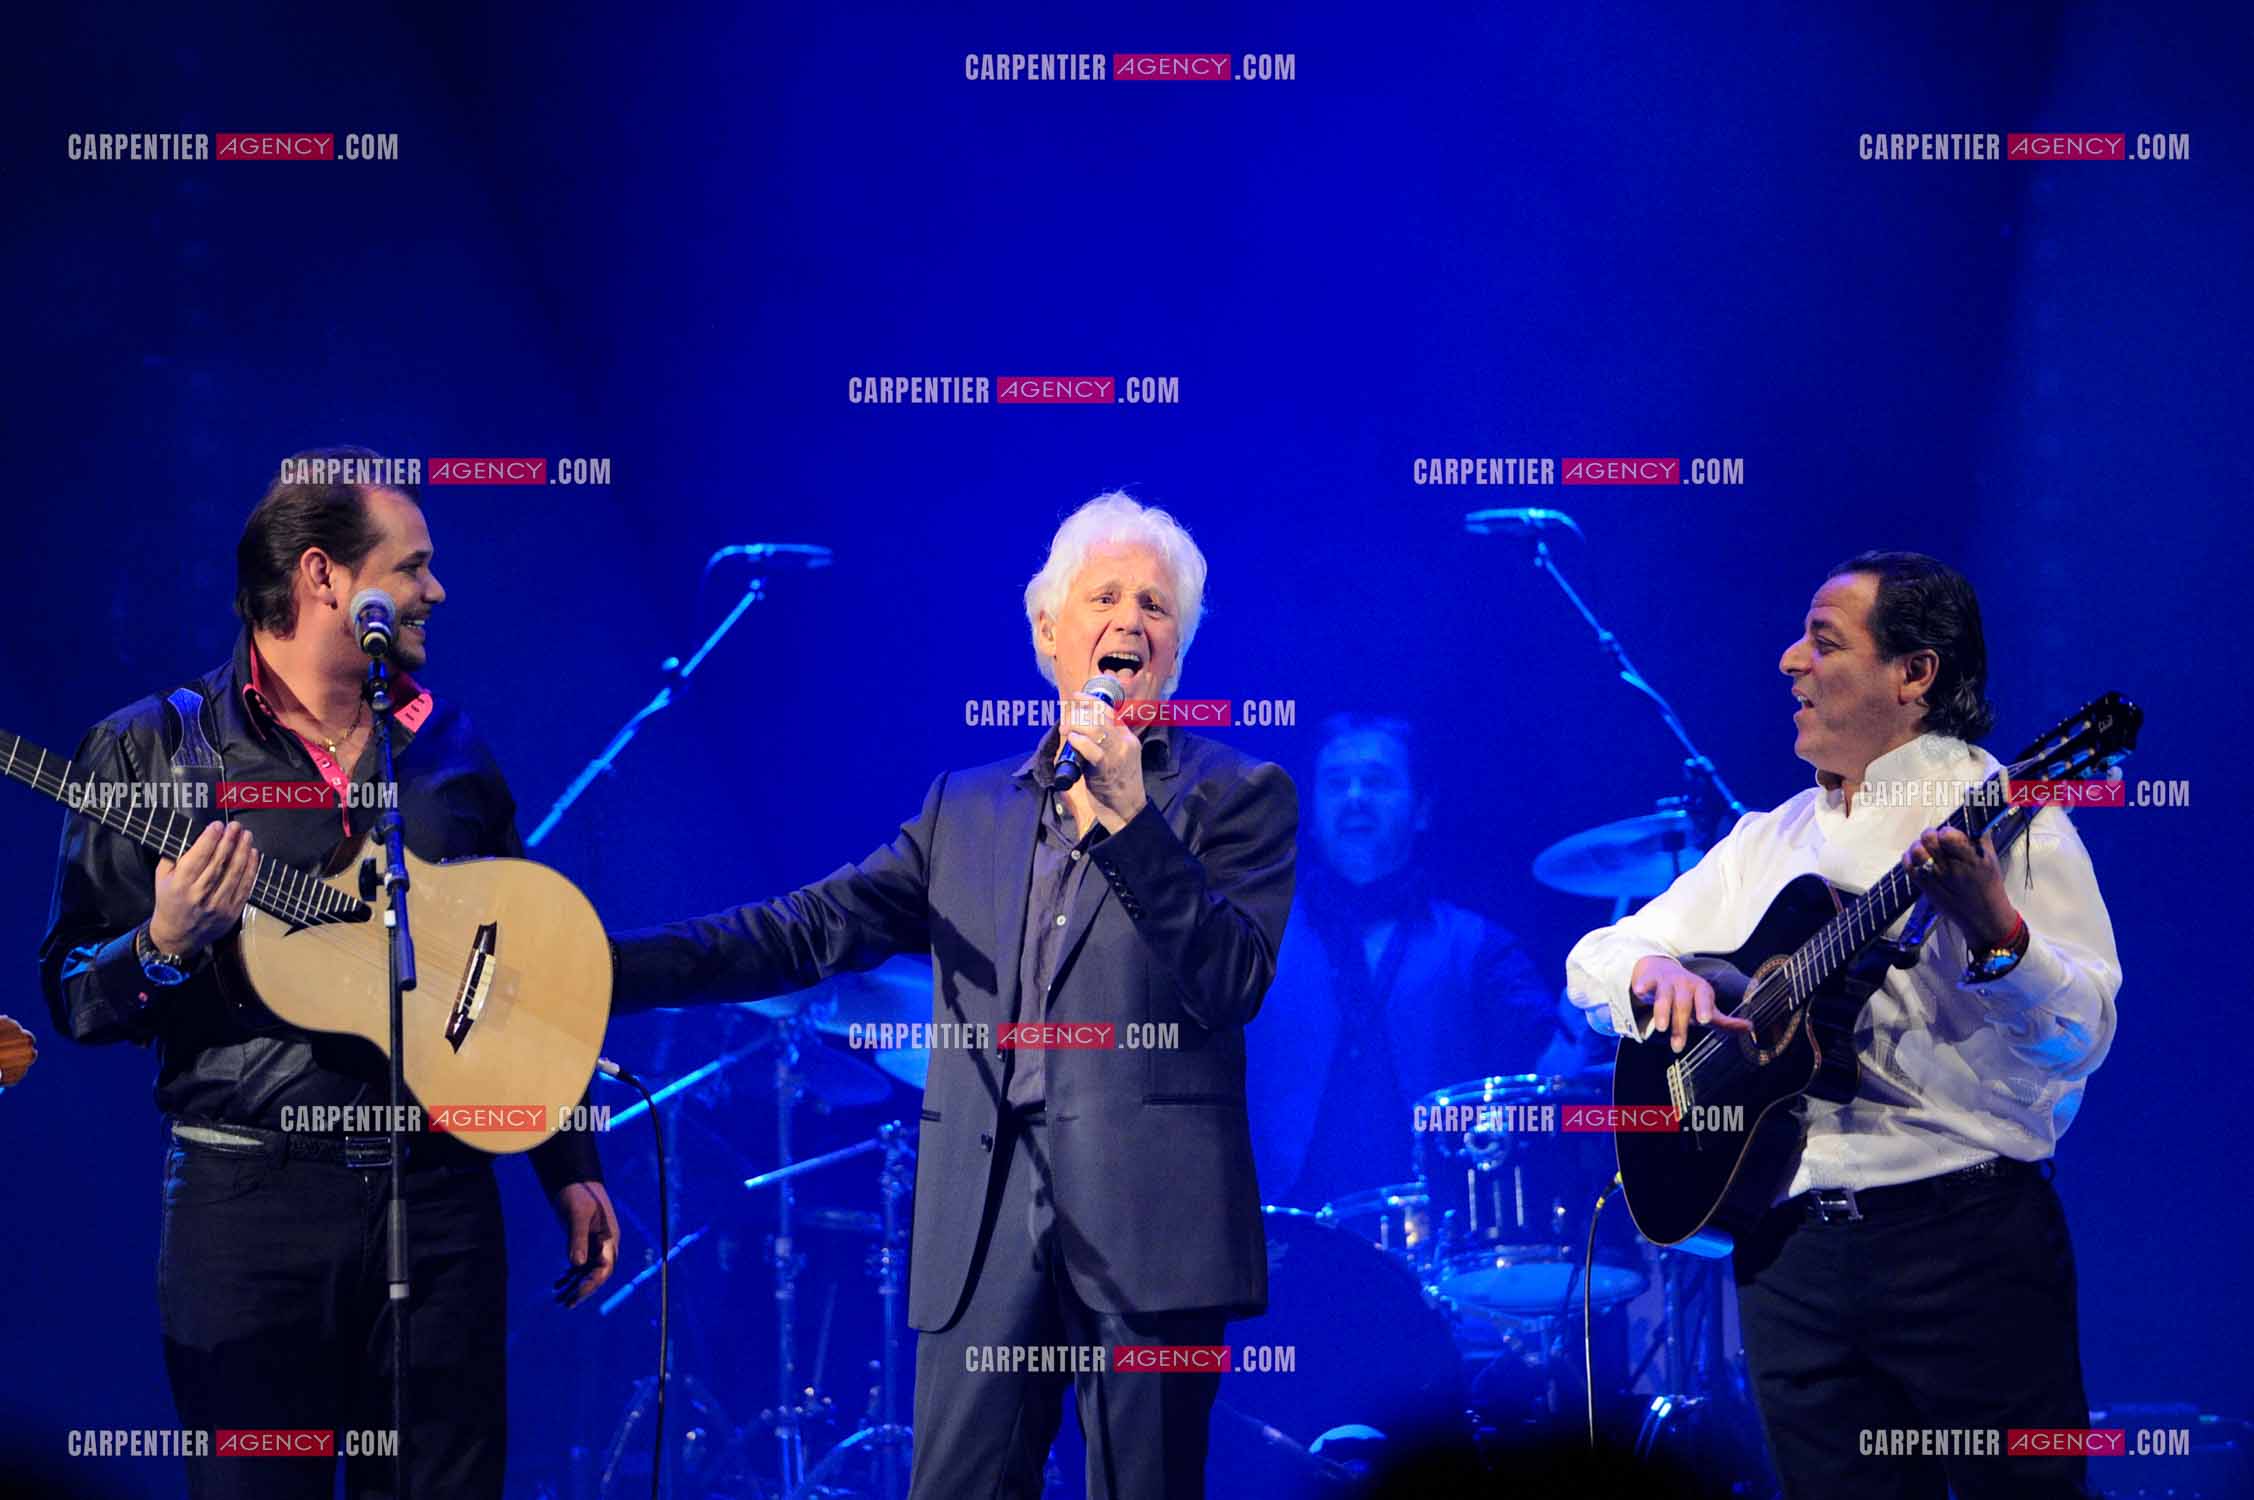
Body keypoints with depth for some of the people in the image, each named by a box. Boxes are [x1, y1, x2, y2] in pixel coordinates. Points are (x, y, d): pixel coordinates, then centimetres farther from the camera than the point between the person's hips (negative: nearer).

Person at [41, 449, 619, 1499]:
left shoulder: (452, 751, 13)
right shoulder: (150, 750, 1)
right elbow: (73, 997, -1)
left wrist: (570, 1167, 13)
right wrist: (168, 948, -21)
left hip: (440, 1187, 3)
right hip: (248, 1193, -3)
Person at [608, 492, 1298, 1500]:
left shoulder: (1239, 796, 6)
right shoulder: (966, 809, 17)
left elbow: (1235, 983, -7)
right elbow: (812, 929, 12)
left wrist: (1126, 813, -14)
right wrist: (601, 965, 3)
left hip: (1147, 1227, -3)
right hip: (985, 1229, 3)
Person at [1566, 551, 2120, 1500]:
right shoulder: (1768, 840, 16)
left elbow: (2081, 1039, -14)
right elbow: (1596, 960, 16)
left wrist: (1996, 933, -32)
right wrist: (1654, 970, -7)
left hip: (1965, 1236, -5)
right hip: (1792, 1248, 5)